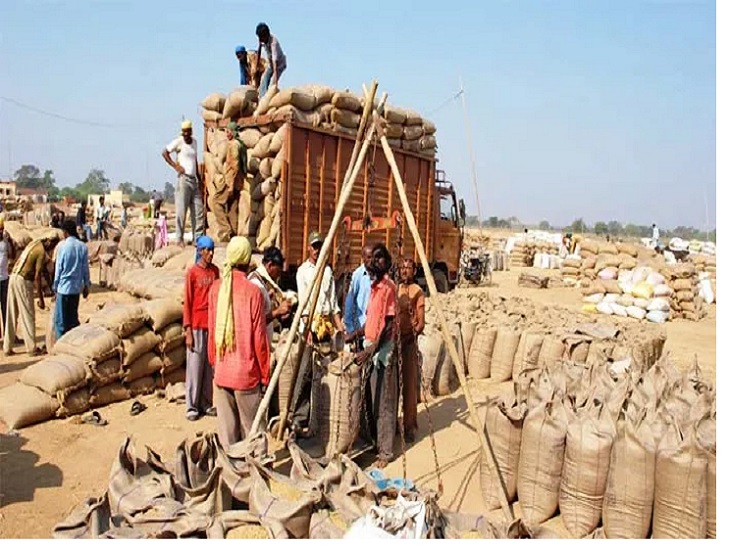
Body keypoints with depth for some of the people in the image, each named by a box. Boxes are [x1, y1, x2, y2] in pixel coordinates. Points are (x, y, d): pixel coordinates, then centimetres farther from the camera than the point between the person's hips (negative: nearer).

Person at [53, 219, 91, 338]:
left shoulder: (62, 246, -11)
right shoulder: (83, 247, 0)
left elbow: (59, 268, -7)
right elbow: (85, 269, 4)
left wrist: (55, 287, 3)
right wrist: (86, 286, 14)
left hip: (64, 287, -4)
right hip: (77, 287, 5)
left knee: (60, 319, 4)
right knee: (73, 317, 16)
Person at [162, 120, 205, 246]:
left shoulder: (194, 141, 16)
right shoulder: (178, 141, -2)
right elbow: (164, 152, -3)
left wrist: (199, 177, 16)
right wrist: (176, 166, -10)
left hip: (194, 180, 7)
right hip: (184, 179, -6)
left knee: (199, 211, 4)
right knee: (181, 210, -6)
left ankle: (198, 238, 10)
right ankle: (180, 239, 0)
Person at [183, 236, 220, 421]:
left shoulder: (215, 270, 7)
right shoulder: (192, 272, -7)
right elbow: (187, 303, -8)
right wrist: (188, 331, -11)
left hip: (212, 324, 5)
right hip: (197, 326, -5)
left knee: (210, 365, 10)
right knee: (194, 366, 2)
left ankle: (206, 403, 21)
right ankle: (191, 406, 12)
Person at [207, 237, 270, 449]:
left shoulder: (216, 287, -1)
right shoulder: (252, 291, -13)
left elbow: (211, 331, 6)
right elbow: (259, 338, -10)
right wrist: (265, 375, 0)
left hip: (221, 371, 4)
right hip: (246, 372, -4)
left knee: (226, 426, 12)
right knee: (250, 428, 8)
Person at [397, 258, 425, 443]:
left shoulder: (418, 291, -4)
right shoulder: (396, 289, 15)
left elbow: (421, 321, -9)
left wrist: (413, 334, -23)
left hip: (409, 341, -6)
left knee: (409, 383, -2)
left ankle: (409, 426, 6)